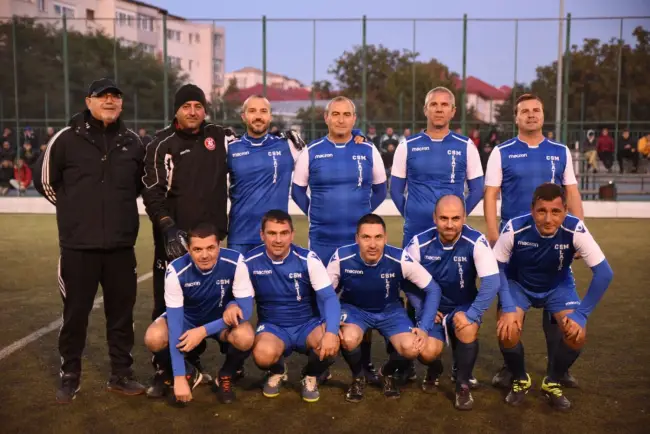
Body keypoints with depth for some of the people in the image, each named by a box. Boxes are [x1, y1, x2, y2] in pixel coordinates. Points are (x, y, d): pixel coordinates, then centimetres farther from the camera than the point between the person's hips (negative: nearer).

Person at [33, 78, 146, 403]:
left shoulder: (132, 142, 6)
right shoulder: (67, 138, -3)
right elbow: (44, 179, 5)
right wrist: (74, 208, 7)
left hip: (121, 245, 3)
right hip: (78, 245, -2)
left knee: (121, 312, 9)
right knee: (75, 312, 6)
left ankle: (121, 375, 23)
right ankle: (69, 377, 23)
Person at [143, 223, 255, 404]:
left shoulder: (235, 263, -28)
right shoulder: (176, 271, -27)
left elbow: (245, 309, -23)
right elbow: (174, 322, -26)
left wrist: (203, 331, -34)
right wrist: (179, 377, -29)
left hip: (223, 320, -1)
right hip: (187, 319, 1)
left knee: (245, 337, -33)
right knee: (154, 338, -28)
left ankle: (225, 377, 0)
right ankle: (172, 374, 7)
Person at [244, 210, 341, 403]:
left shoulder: (308, 260, -12)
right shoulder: (251, 262, -9)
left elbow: (329, 298, -16)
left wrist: (331, 332, -34)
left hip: (308, 325, 0)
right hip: (272, 327, 0)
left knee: (330, 344, -33)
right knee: (263, 354, -35)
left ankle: (311, 376, 6)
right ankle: (277, 372, 8)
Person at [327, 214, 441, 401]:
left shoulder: (400, 259, -26)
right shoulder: (341, 257, -25)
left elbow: (433, 289, -12)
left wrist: (424, 328, -19)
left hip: (390, 310, 1)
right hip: (354, 308, 0)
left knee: (411, 348, -25)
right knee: (348, 340, -34)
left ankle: (388, 373, 13)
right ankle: (358, 377, 3)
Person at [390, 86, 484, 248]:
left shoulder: (466, 146, 2)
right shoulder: (407, 146, 3)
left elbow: (477, 189, 7)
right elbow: (396, 190, 7)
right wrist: (411, 216, 2)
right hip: (416, 231, 0)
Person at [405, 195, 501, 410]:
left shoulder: (476, 242, -21)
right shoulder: (419, 243, -15)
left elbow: (491, 282, -24)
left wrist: (471, 315, -31)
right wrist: (422, 311, -14)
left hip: (463, 307, -1)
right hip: (432, 308, 1)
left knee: (468, 328, -34)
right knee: (427, 353, -22)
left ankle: (463, 384, -7)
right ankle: (434, 370, 20)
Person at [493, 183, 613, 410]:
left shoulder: (575, 230, -30)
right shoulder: (514, 229, -31)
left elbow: (604, 273, -23)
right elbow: (496, 269, -17)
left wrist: (581, 314, -25)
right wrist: (508, 308, -26)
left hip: (558, 286, 1)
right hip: (518, 284, -1)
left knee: (577, 333, -21)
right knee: (507, 331, -24)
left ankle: (553, 382, 9)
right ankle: (519, 380, 8)